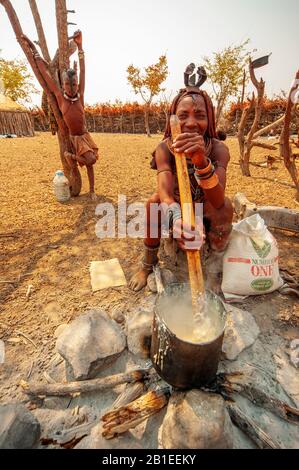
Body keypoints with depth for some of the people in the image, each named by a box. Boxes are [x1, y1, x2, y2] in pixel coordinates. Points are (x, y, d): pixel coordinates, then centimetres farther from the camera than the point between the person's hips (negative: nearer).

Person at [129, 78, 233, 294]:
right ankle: (148, 265, -9)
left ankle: (214, 273, -21)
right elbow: (165, 192, -37)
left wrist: (201, 161, -54)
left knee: (226, 204, -29)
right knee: (154, 201, -28)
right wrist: (177, 217, -59)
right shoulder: (165, 148, -20)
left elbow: (217, 201, -37)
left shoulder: (219, 149, -21)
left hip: (207, 213, 0)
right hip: (175, 210, 1)